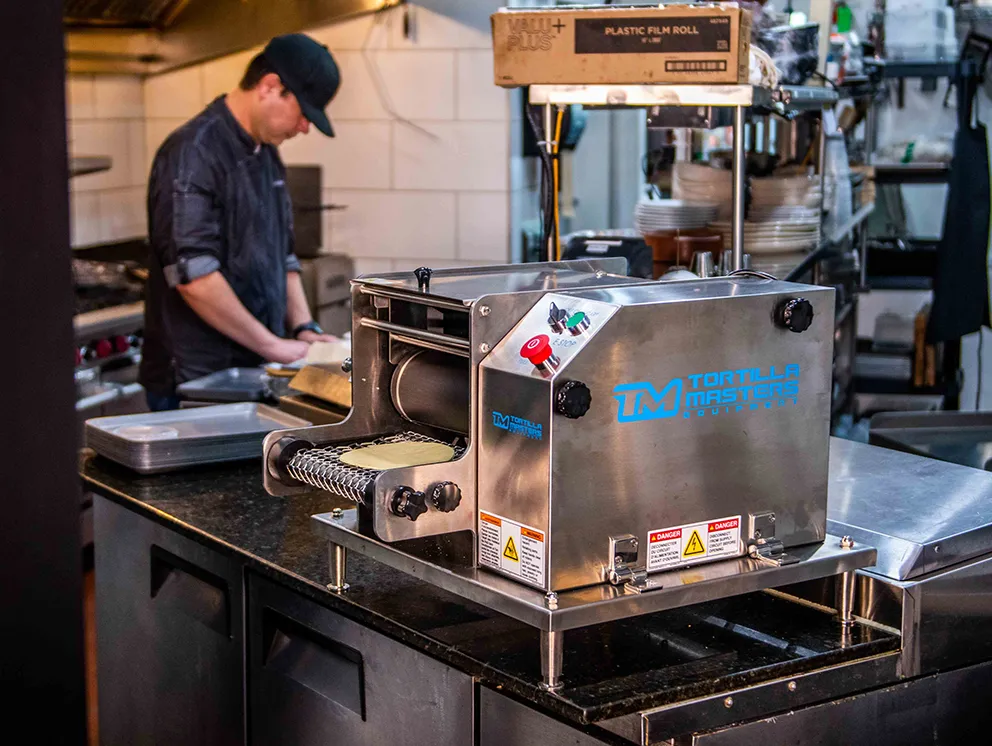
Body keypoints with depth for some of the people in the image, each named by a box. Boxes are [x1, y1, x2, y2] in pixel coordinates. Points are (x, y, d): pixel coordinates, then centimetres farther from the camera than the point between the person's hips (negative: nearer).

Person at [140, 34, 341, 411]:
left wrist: (304, 328, 6)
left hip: (254, 374, 8)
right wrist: (271, 344, -18)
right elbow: (193, 275, -23)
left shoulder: (267, 156, 14)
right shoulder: (193, 153, -15)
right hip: (196, 381, -8)